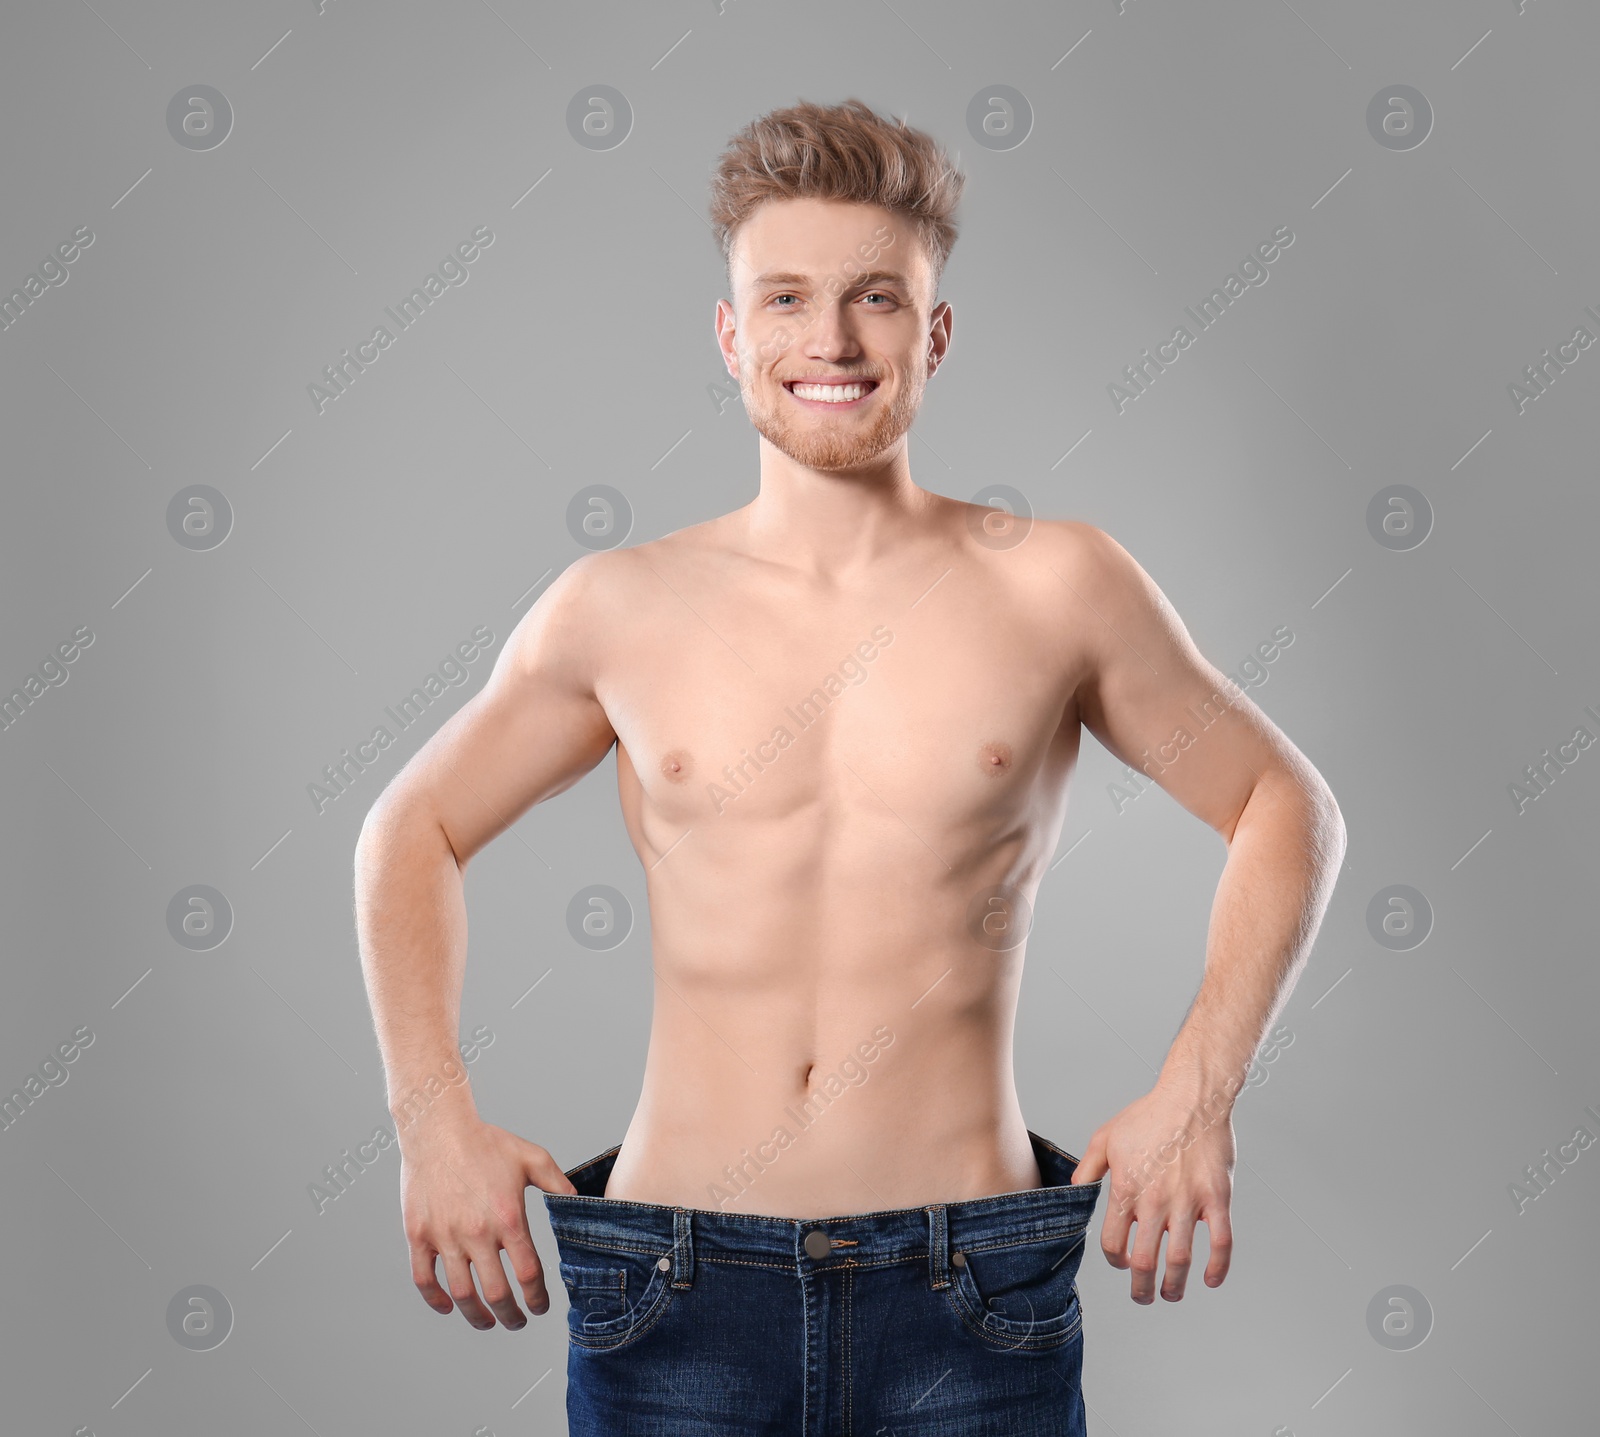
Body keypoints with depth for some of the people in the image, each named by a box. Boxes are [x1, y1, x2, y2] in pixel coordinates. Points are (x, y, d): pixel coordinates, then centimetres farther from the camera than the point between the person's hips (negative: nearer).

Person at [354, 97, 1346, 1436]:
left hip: (969, 1311, 0)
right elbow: (414, 832, 15)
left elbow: (1286, 807, 10)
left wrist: (1195, 1091, -1)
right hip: (678, 1303, 1)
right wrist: (434, 1115, 4)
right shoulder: (620, 611, 2)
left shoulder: (1057, 588, -1)